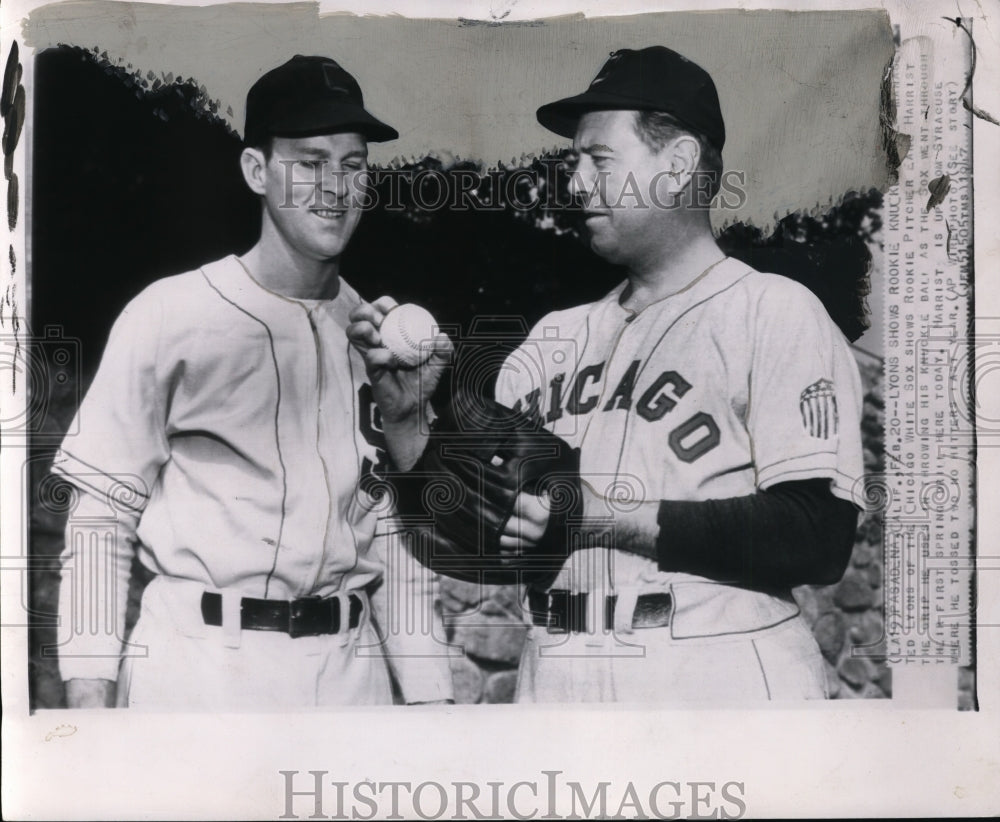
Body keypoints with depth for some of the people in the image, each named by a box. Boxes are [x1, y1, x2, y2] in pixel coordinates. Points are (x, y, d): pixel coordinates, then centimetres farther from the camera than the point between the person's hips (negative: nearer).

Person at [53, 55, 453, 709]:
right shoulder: (170, 314, -6)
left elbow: (394, 528, 10)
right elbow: (101, 514, -4)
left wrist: (428, 694, 7)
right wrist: (90, 698, -9)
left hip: (351, 669, 4)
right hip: (199, 667, -3)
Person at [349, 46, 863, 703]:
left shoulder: (775, 312, -4)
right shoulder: (560, 335, 12)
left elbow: (819, 540, -14)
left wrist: (612, 516, -17)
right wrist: (406, 411, -7)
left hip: (715, 674, -4)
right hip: (554, 675, 5)